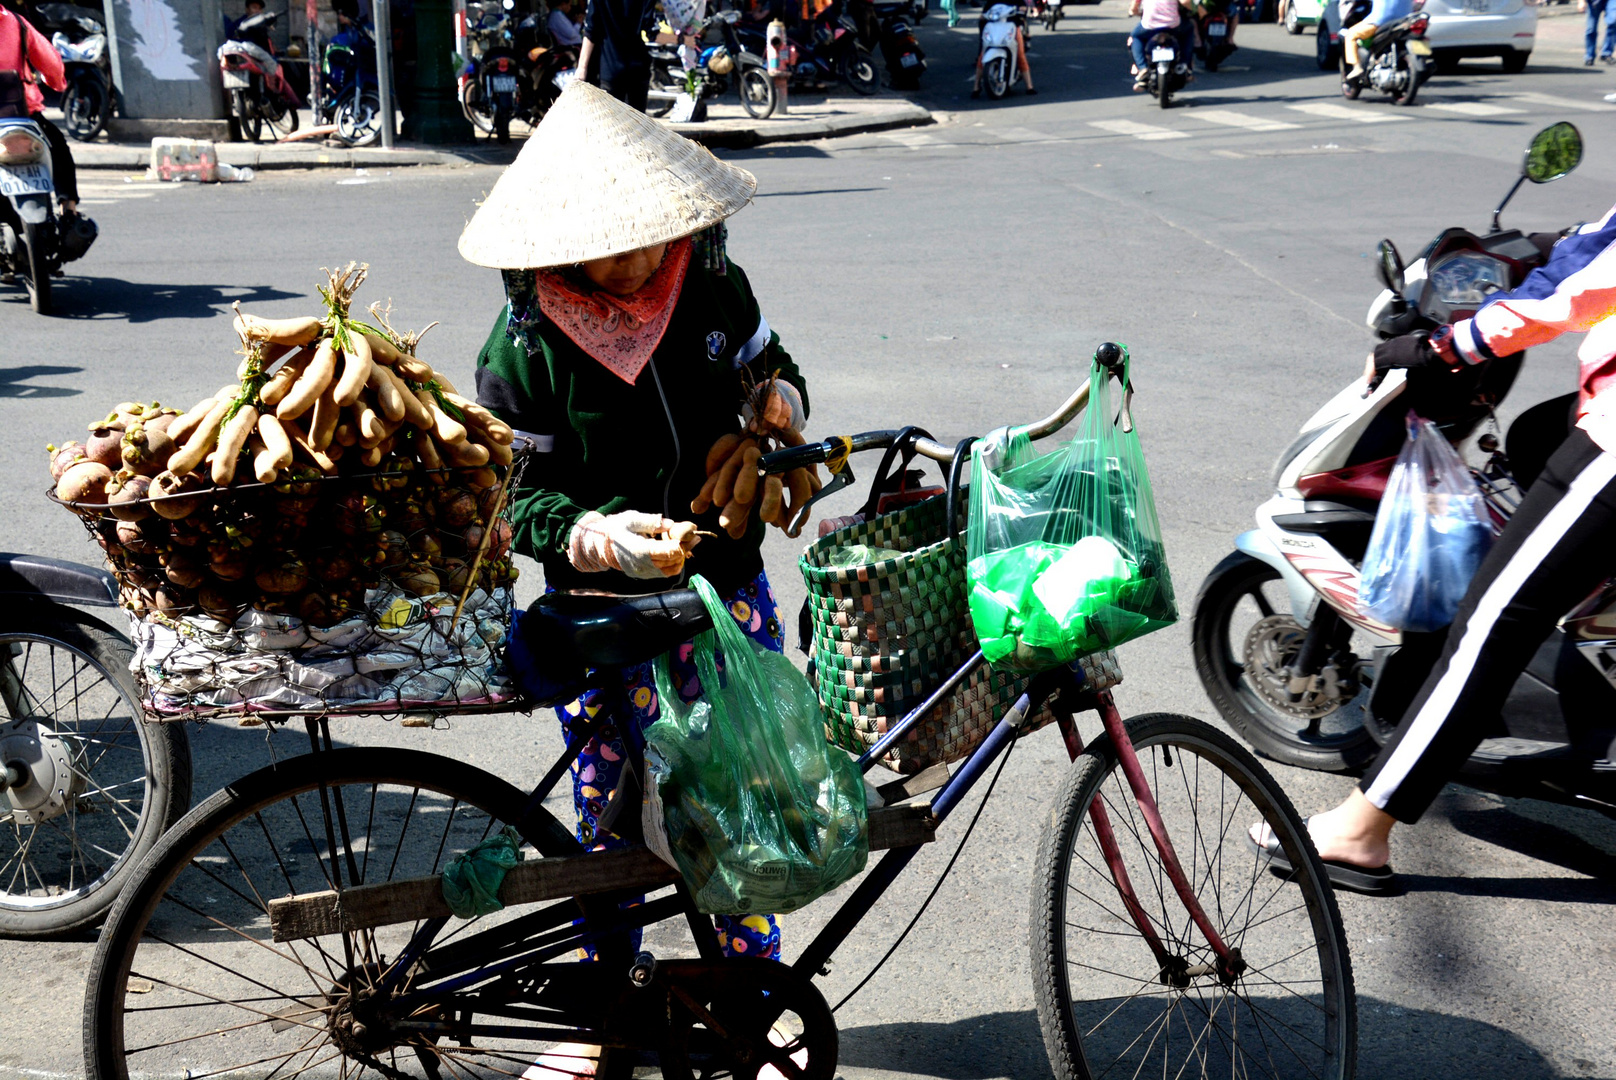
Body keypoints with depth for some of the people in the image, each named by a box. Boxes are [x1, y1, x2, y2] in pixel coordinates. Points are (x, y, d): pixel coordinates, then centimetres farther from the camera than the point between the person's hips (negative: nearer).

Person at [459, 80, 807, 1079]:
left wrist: (783, 400, -10)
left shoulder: (715, 287, -4)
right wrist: (597, 538, -30)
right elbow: (521, 496, -11)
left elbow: (770, 369, 14)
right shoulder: (525, 343, -12)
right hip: (603, 604, -2)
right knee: (609, 818, 11)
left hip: (729, 587, 2)